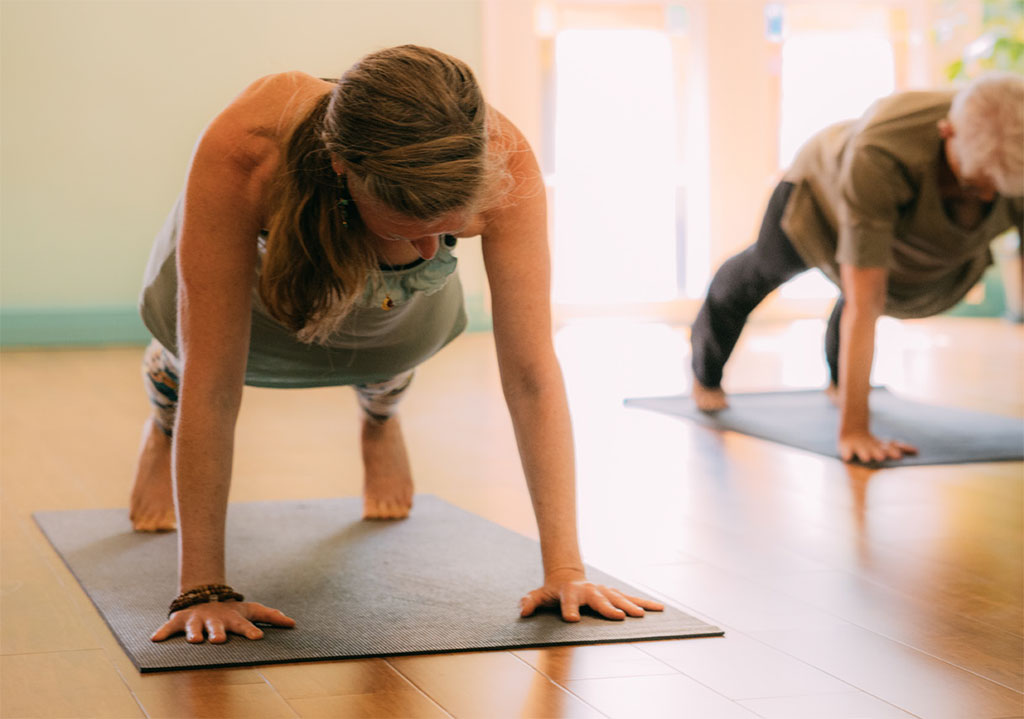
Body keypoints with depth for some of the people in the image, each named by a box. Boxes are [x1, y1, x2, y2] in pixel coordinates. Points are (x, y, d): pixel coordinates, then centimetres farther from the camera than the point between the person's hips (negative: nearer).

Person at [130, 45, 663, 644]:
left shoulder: (500, 160, -43)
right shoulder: (242, 155, -48)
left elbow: (532, 375, -40)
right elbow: (211, 386, -45)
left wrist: (565, 569, -44)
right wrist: (204, 589, -46)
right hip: (266, 263, -1)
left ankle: (381, 420, 36)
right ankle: (165, 422, 40)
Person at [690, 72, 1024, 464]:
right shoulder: (879, 156, -51)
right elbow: (863, 305, -50)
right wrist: (853, 430, -53)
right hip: (827, 192, -2)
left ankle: (839, 378, 66)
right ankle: (706, 375, 60)